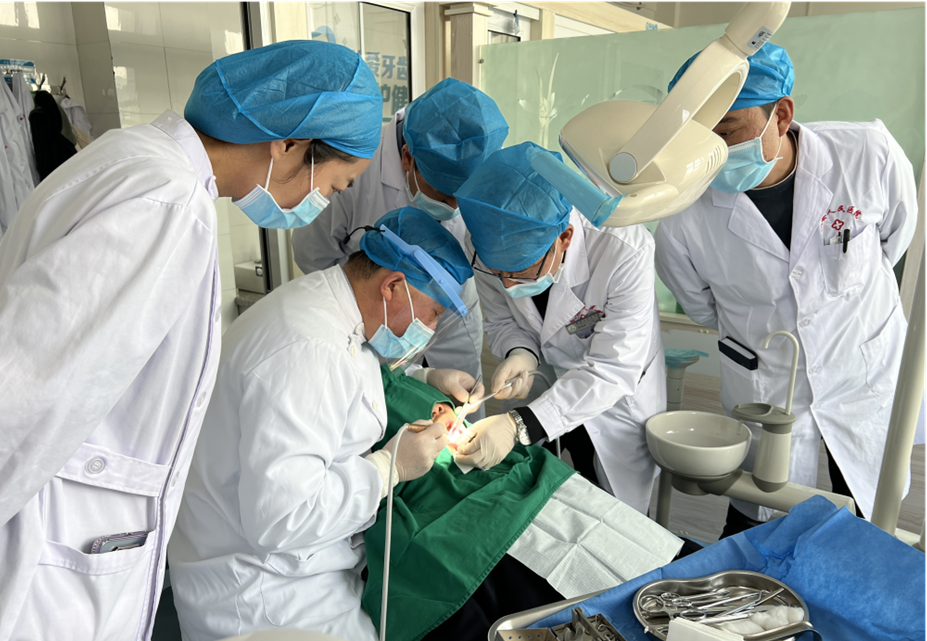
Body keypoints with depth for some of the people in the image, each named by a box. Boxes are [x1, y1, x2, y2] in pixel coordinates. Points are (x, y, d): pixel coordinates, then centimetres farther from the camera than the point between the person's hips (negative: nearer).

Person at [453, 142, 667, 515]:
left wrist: (519, 426, -43)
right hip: (546, 388, 3)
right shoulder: (489, 246, -22)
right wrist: (521, 353, -30)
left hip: (618, 405, -3)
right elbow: (502, 322, -5)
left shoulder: (625, 252, -36)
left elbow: (612, 371, -33)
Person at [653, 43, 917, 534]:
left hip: (867, 378, 2)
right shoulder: (682, 223, -24)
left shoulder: (869, 156, -21)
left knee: (874, 530, 21)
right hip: (763, 392, -1)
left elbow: (898, 232, 3)